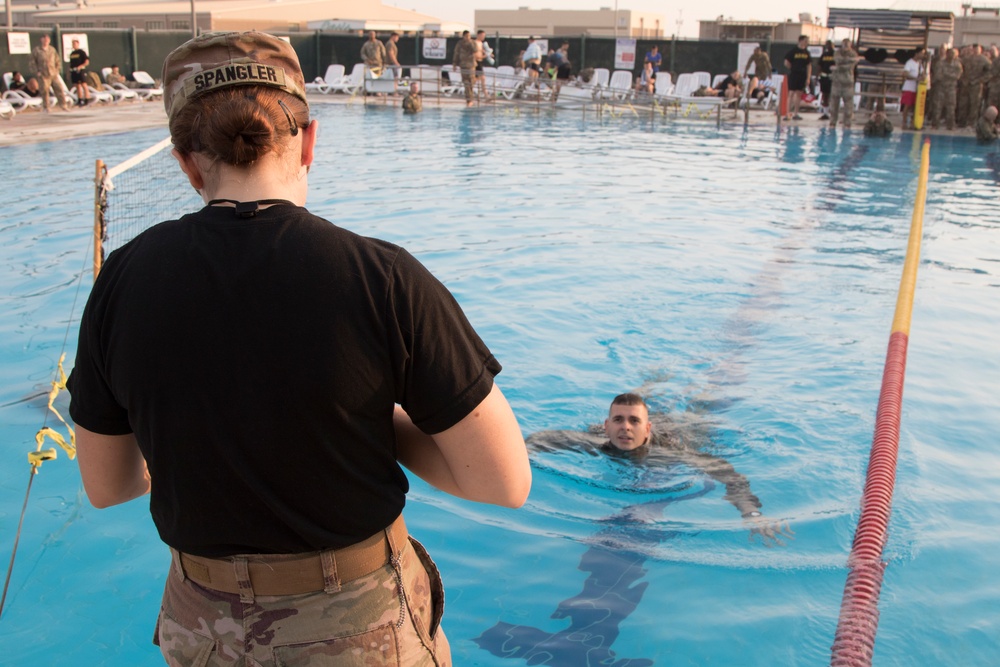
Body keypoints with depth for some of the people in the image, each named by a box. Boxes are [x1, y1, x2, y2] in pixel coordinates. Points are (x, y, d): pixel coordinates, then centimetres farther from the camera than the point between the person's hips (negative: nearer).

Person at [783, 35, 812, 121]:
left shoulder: (806, 52, 8)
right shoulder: (793, 50, -5)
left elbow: (809, 66, 9)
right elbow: (786, 63, -4)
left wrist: (808, 78, 3)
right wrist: (793, 70, 1)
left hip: (802, 75, 5)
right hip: (793, 75, -5)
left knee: (799, 94, 7)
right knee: (791, 93, -8)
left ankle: (795, 114, 12)